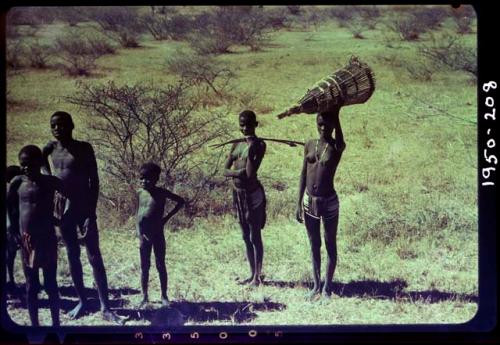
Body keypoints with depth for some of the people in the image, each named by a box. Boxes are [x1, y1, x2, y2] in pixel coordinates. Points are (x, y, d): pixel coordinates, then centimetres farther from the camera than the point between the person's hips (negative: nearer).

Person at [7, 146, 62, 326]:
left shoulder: (51, 182, -5)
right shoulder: (17, 182, -2)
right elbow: (9, 205, 11)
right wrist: (13, 227, 8)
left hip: (47, 238, -1)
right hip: (26, 240, 1)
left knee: (51, 284, 6)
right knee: (31, 286, 8)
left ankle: (56, 324, 16)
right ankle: (35, 325, 16)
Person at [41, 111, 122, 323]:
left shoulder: (84, 148, -9)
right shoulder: (51, 148, 4)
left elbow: (94, 181, -10)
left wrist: (92, 213, -17)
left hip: (84, 209, -5)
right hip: (63, 209, 5)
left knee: (94, 258, -5)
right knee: (72, 257, 10)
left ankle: (105, 308, -5)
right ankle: (82, 301, 20)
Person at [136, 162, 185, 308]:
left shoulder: (161, 193, -7)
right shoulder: (140, 193, 2)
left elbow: (181, 201, 0)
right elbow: (138, 215, 9)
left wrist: (167, 217, -4)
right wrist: (140, 234, 0)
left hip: (158, 234, -2)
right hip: (144, 234, 3)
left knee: (161, 266, 5)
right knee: (144, 267, 7)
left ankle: (164, 296, 14)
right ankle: (145, 297, 15)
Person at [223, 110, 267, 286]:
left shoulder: (259, 144, -10)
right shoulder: (236, 144, 10)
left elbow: (251, 173, -20)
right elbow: (225, 170, 4)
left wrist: (251, 148, -21)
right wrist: (238, 173, -14)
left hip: (253, 194, -7)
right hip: (238, 193, 7)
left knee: (255, 236, 1)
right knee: (246, 236, 14)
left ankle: (257, 275, 10)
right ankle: (252, 273, 24)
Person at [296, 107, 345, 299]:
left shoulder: (337, 147, -6)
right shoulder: (310, 145, 5)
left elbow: (339, 142, -32)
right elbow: (303, 175, 8)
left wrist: (335, 115, -32)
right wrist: (299, 203, 5)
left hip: (329, 201, -4)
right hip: (309, 201, 4)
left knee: (330, 244, 7)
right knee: (314, 245, 12)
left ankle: (327, 286, 16)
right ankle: (316, 284, 23)